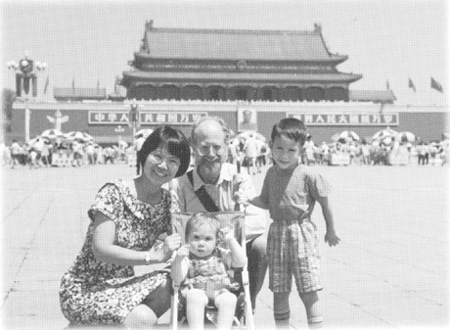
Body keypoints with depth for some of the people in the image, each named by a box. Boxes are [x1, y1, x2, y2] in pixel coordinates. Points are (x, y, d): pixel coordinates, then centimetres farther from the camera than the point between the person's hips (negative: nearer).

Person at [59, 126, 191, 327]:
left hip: (122, 287, 7)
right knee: (142, 319, -31)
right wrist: (155, 256, -26)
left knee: (170, 286, -23)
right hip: (84, 290, -6)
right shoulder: (115, 193, -15)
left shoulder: (166, 201, 4)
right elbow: (101, 250, -23)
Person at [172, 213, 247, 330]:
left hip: (221, 291, 2)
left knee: (229, 299, -31)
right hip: (196, 290, -1)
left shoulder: (221, 255, 17)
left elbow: (241, 262, 5)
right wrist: (178, 259, -18)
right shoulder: (187, 257, 10)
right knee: (194, 296, -36)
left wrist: (231, 241, 0)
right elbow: (177, 279, -2)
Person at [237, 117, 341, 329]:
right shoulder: (271, 174, 4)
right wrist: (248, 199, -6)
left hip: (301, 234, -5)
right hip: (277, 233, 5)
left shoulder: (308, 175, -12)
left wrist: (330, 231, 5)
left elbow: (325, 204, -3)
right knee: (279, 292, 10)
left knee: (308, 292, -2)